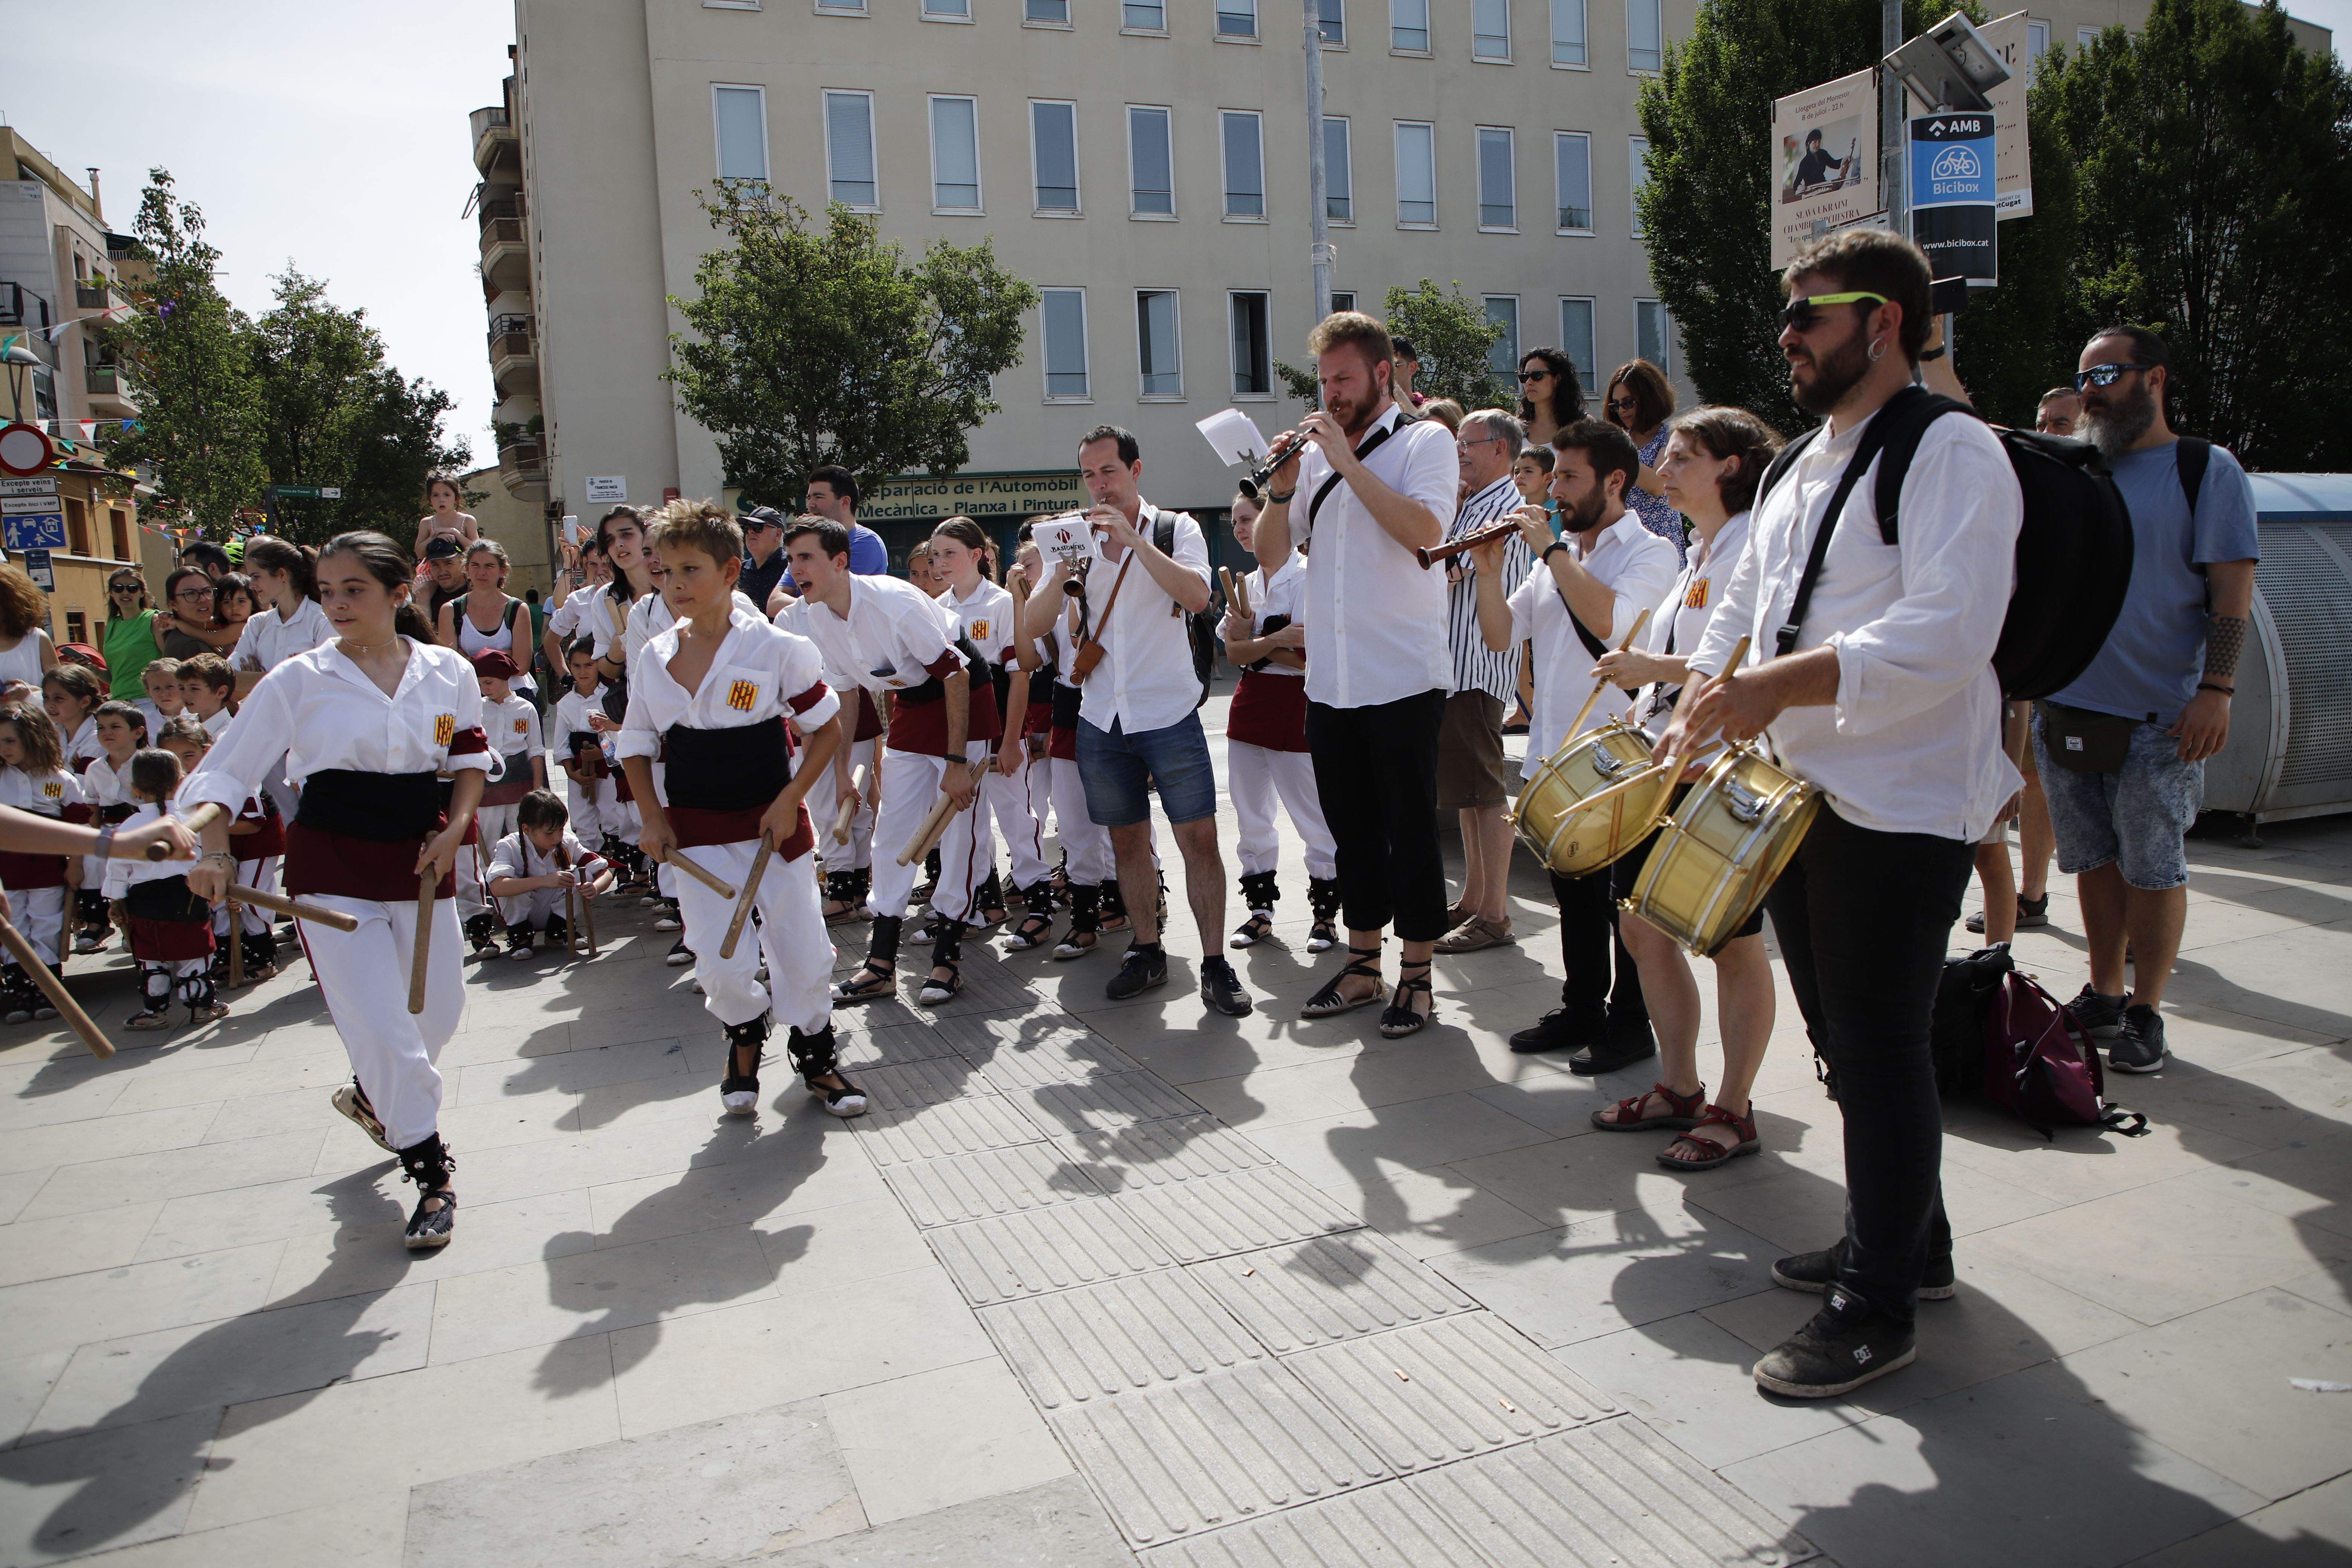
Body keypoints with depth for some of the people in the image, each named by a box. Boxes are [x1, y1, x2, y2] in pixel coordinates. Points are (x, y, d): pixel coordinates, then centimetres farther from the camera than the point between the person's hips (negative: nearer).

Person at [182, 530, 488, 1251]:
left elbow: (471, 758, 15)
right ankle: (433, 1177, 11)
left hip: (420, 859, 3)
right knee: (380, 1024, -6)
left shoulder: (448, 671, 2)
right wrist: (213, 851, -17)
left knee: (440, 1009, 11)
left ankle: (370, 1095, 45)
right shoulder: (299, 679, -4)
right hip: (331, 865, -3)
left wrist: (453, 829, 0)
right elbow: (225, 770, -2)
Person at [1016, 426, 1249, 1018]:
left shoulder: (1176, 529, 2)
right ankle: (1147, 952, 24)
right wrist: (1062, 568, -14)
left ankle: (1216, 963, 0)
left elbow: (1197, 596, -17)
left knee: (1198, 839, -7)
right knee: (1128, 840, 10)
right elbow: (1034, 627, 3)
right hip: (1101, 719, 4)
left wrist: (1133, 540, -22)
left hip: (1169, 714, -3)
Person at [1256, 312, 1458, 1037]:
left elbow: (1424, 529, -19)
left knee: (1410, 830, 2)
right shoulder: (1316, 451, 13)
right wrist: (1282, 486, -4)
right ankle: (1363, 965, 26)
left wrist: (1348, 461, -16)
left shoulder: (1425, 441, -1)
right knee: (1352, 828, 13)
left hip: (1403, 677, -5)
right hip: (1329, 679, 5)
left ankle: (1416, 978, 12)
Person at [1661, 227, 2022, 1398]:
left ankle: (1878, 1306, 14)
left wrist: (1780, 684, -29)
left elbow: (1946, 634, -24)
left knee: (1880, 1049, -1)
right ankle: (1905, 1241, 37)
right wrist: (1699, 708, 0)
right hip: (1797, 795, 9)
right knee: (1845, 1037, 18)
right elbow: (1743, 606, 19)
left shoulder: (1951, 453, -12)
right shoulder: (1800, 467, 17)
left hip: (1901, 807, -9)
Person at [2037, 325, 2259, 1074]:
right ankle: (2102, 996, 24)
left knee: (2152, 870, 2)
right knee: (2093, 862, 12)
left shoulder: (2207, 471, -1)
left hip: (2159, 722, -4)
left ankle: (2145, 1012, 14)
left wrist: (2215, 690, -16)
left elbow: (2233, 593, -6)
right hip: (2064, 711, 5)